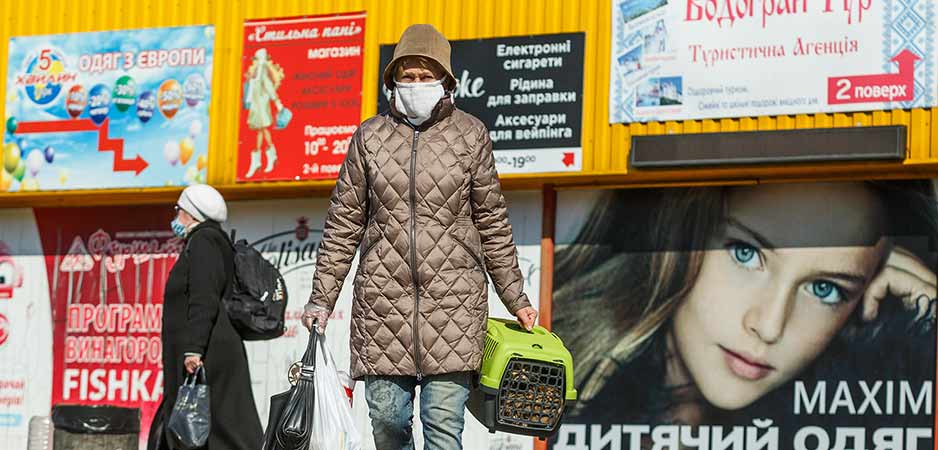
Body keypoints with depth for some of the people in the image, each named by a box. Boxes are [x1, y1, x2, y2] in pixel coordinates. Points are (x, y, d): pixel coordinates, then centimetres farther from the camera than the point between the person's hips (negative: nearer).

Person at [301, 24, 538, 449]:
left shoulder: (470, 134, 4)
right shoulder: (370, 136, 7)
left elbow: (493, 224, 10)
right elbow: (344, 224, 9)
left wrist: (515, 299, 10)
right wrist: (321, 299, 5)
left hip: (452, 299, -2)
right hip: (383, 297, 2)